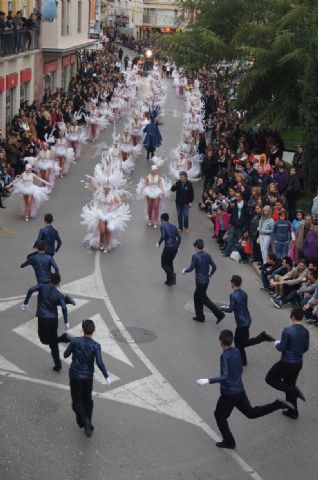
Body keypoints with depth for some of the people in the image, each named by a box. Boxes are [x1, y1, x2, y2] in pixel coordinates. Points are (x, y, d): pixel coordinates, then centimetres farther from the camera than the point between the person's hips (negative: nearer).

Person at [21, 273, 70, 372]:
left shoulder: (43, 287, 0)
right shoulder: (59, 295, 1)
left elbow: (31, 290, -16)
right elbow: (64, 308, -12)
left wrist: (25, 303, -8)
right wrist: (66, 322, -5)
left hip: (42, 319, -2)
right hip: (54, 319, 3)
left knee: (44, 339, 11)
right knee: (53, 343, 16)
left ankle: (62, 338, -14)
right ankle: (57, 365, 14)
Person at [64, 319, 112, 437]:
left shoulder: (75, 341, -12)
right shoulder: (96, 345, -13)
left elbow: (66, 355, 0)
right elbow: (99, 362, -20)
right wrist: (107, 376, -12)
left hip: (75, 376, -1)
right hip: (88, 376, 1)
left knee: (77, 401, 8)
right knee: (87, 400, 19)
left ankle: (84, 421, -16)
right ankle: (88, 425, 27)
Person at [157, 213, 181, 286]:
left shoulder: (163, 227, -3)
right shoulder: (173, 226, 13)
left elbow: (162, 237, -18)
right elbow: (179, 237, 8)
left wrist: (159, 243, -1)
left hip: (168, 247, -6)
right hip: (175, 248, 6)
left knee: (164, 264, 7)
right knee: (169, 263, 23)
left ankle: (172, 274, -19)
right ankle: (169, 280, 24)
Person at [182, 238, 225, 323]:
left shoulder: (195, 256, -16)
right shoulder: (207, 255, 4)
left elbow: (191, 268, -16)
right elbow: (214, 266, 5)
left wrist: (185, 271, 4)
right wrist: (210, 274, 22)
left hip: (200, 281, -8)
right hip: (206, 280, 8)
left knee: (204, 298, 1)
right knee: (197, 296, 21)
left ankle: (219, 314, -6)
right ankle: (199, 316, 25)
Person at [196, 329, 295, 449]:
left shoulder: (225, 356, -23)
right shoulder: (237, 352, 0)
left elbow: (225, 377, -29)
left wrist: (208, 381, -35)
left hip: (228, 393, -7)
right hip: (240, 390, 7)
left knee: (219, 416, 14)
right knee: (251, 413, 22)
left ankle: (229, 441, 19)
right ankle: (278, 404, 10)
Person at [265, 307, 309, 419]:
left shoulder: (287, 330, -21)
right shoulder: (305, 332, -2)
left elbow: (281, 348, -17)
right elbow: (305, 348, 9)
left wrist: (277, 343, 4)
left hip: (286, 363, -6)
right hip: (298, 363, 6)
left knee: (270, 379, 10)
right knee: (290, 384, 21)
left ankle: (294, 391, -3)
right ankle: (292, 412, 25)